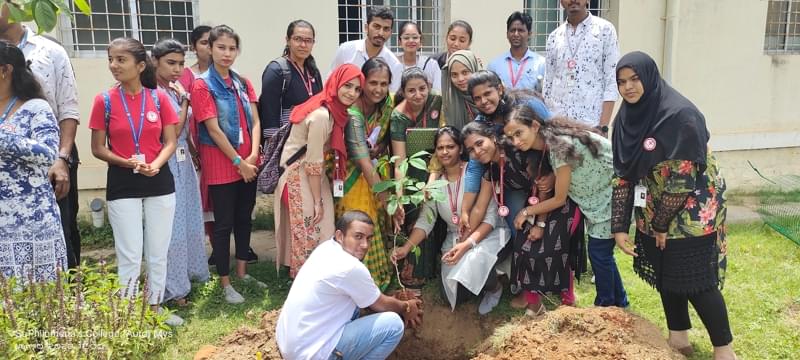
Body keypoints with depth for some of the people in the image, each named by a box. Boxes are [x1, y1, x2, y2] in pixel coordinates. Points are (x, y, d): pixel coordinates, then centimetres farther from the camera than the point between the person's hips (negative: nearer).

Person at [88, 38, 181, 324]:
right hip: (122, 184, -1)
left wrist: (155, 165, -17)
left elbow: (170, 142, 1)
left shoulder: (159, 98, -1)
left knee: (159, 252, 10)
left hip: (159, 181, 2)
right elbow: (98, 149, -1)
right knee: (129, 255, 2)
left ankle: (155, 307, 26)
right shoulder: (104, 101, -3)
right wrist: (126, 162, -18)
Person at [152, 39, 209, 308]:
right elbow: (171, 133, -16)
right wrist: (184, 101, -13)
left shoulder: (178, 89, 10)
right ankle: (172, 287, 11)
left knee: (190, 220, 17)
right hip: (166, 165, -8)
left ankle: (191, 272, 33)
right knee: (171, 225, 0)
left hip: (185, 162, 8)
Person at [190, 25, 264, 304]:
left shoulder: (243, 84, 10)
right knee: (224, 223, 1)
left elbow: (254, 122, 3)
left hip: (248, 162, 6)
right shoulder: (202, 85, -8)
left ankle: (242, 272, 27)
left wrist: (253, 155, -11)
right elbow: (213, 129, -14)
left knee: (244, 218, 14)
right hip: (220, 164, -6)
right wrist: (239, 162, -15)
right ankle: (225, 283, 11)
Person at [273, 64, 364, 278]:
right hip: (300, 178, -8)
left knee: (308, 231, 14)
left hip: (308, 175, 8)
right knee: (309, 233, 2)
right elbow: (313, 163, -22)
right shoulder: (322, 116, -25)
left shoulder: (333, 109, 2)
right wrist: (319, 201, -17)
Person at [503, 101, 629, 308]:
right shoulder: (550, 141, -5)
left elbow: (559, 199, -20)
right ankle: (619, 303, 35)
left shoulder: (560, 145, -30)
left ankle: (606, 308, 22)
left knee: (599, 253, 2)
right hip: (598, 195, 8)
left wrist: (526, 212, -8)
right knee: (601, 253, 17)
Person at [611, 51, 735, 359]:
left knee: (696, 280, -2)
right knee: (664, 275, 14)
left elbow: (682, 177, -23)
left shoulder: (680, 114, -24)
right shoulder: (626, 118, -1)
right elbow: (623, 173, 0)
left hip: (692, 211, -7)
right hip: (655, 210, 7)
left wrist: (662, 223, -13)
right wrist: (619, 226, -5)